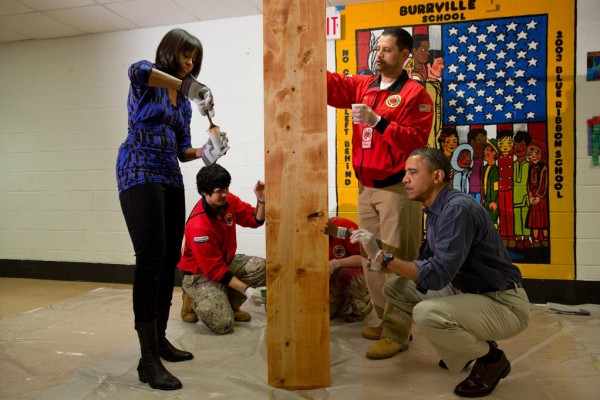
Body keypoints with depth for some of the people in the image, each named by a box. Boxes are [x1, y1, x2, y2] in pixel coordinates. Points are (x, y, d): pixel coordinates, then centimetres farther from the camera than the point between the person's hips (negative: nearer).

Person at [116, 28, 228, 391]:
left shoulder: (183, 102, 18)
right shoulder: (146, 82, 1)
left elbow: (182, 149, 14)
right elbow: (136, 70, -26)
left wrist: (204, 153, -6)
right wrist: (190, 86, -27)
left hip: (171, 177, 8)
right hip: (140, 172, -8)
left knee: (170, 259, 6)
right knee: (151, 259, -17)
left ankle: (160, 340, 18)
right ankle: (148, 359, -15)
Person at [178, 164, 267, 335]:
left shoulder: (228, 200, -10)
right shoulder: (198, 227, -31)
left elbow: (255, 220, -2)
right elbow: (215, 270, -27)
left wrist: (261, 200, -22)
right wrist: (246, 290, -31)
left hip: (226, 261, 8)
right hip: (201, 274, -7)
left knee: (261, 266, -17)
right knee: (223, 325, -21)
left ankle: (229, 305, 3)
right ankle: (195, 300, 10)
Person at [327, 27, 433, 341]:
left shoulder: (415, 93, -5)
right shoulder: (363, 86, 14)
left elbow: (417, 140, -14)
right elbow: (332, 85, 2)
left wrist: (379, 122, -22)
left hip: (397, 189, -6)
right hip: (366, 188, 7)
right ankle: (384, 319, 25)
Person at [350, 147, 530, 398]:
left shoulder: (458, 208, -25)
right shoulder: (435, 211, 5)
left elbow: (437, 276, -31)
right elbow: (426, 263, 9)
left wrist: (381, 257, -27)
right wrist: (380, 260, -1)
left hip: (504, 303, -9)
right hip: (467, 292, 9)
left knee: (426, 313, -32)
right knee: (396, 287, 5)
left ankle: (490, 358, -4)